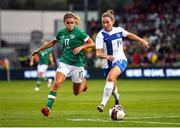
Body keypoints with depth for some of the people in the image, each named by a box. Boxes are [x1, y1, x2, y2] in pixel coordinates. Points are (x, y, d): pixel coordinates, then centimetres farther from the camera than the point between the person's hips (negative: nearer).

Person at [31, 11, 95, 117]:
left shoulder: (79, 32, -10)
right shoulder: (61, 33, 4)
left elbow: (92, 44, -3)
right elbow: (52, 42, 23)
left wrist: (81, 47, -19)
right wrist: (39, 50, 26)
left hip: (77, 63, -3)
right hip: (64, 62, 3)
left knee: (76, 92, 10)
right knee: (57, 83, -21)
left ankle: (83, 82, 45)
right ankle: (48, 108, -24)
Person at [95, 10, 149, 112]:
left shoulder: (119, 30, -1)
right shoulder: (101, 36, -11)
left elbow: (129, 35, 21)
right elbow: (98, 54, -17)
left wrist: (142, 41, 25)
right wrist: (106, 56, -36)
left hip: (120, 60, 0)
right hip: (107, 64, 0)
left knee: (110, 77, -29)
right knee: (112, 88, 11)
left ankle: (103, 104, -32)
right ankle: (117, 98, 49)